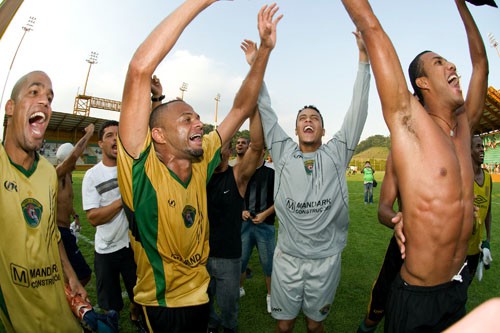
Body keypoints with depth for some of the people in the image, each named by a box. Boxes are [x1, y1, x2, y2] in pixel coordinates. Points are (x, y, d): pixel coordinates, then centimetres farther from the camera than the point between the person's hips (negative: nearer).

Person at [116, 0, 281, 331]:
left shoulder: (200, 161, -9)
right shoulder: (142, 165, -23)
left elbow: (242, 108, -4)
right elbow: (140, 70, -34)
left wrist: (265, 49, -10)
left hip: (201, 292, 6)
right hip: (162, 302, -5)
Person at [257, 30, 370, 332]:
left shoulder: (336, 154, -2)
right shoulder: (283, 152, -2)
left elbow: (358, 110, -7)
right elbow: (265, 111, -3)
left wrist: (364, 58, -9)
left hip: (327, 259, 0)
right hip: (287, 258, 0)